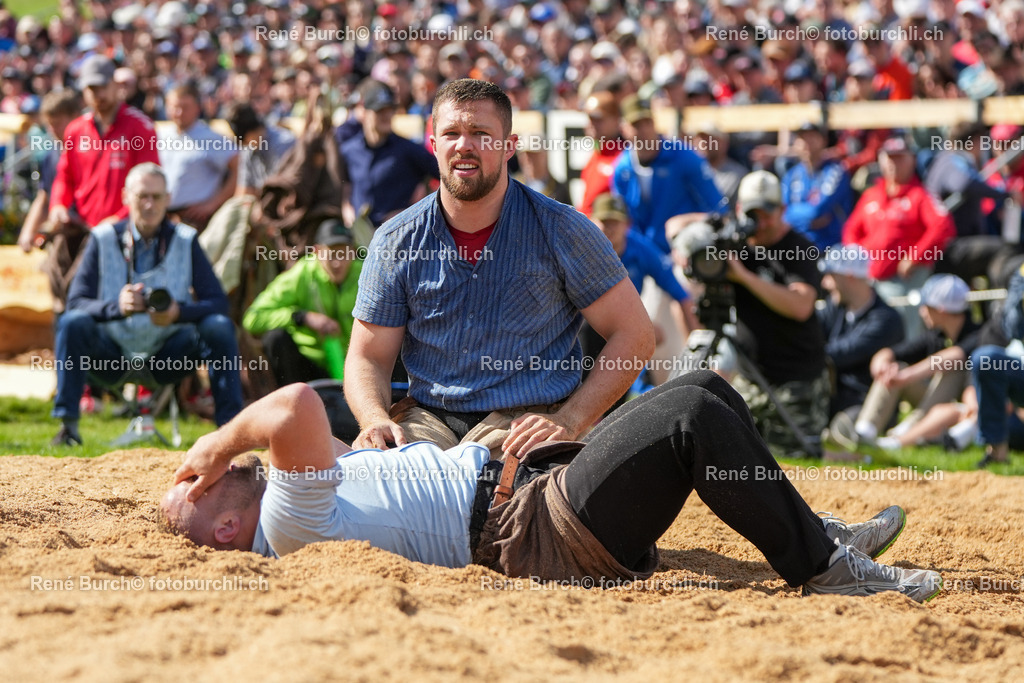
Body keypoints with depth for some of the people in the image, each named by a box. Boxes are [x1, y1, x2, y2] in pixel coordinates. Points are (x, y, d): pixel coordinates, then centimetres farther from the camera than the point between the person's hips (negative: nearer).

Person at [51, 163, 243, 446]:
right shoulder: (104, 239, -2)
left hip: (168, 356, 0)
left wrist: (179, 312, -29)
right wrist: (116, 306, -32)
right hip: (112, 354, 0)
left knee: (219, 327, -24)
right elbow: (76, 302, -11)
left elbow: (217, 302, -7)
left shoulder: (185, 240, 0)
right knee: (72, 323, -28)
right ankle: (68, 425, -22)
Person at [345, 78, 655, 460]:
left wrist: (568, 421, -12)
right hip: (426, 417, 3)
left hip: (524, 419, -2)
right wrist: (376, 420, -15)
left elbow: (634, 335, 0)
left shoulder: (561, 231, -1)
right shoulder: (395, 242, 6)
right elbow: (368, 357, 8)